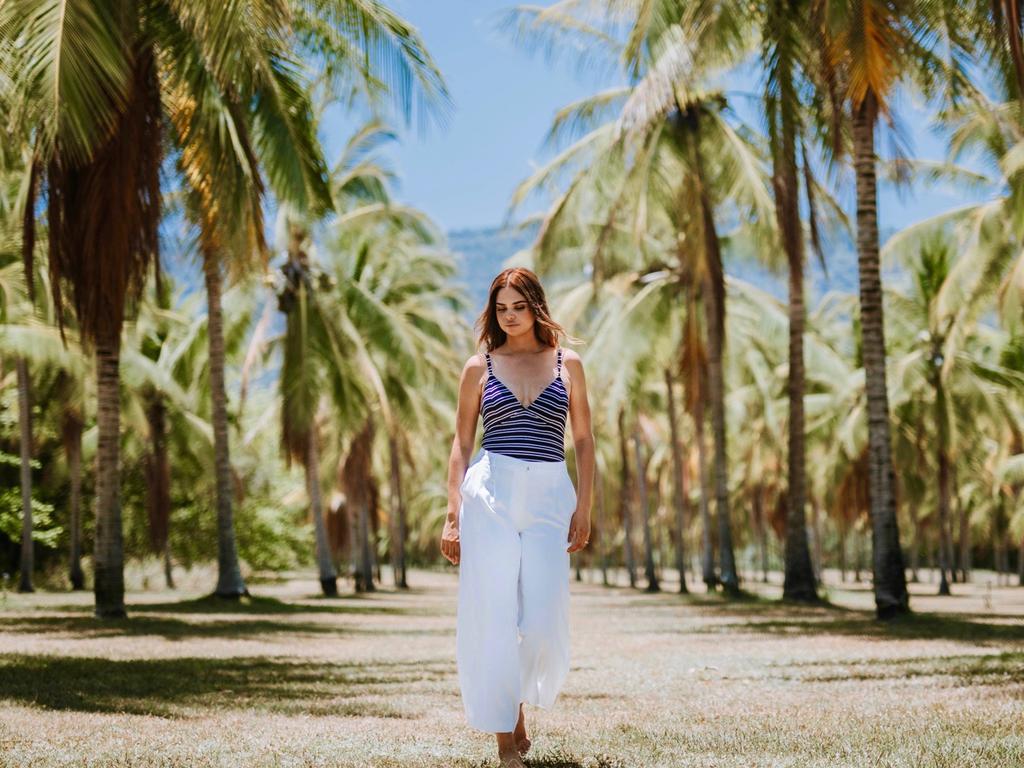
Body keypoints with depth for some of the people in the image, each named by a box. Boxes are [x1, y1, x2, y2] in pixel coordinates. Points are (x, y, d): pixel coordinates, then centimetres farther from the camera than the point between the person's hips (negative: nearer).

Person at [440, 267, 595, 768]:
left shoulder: (567, 364, 9)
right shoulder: (480, 367, 8)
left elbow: (583, 440, 10)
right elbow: (462, 444, 9)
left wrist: (583, 508, 2)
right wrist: (453, 513, 1)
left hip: (549, 498, 1)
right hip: (489, 494, 0)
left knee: (543, 620, -7)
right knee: (492, 616, -3)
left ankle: (517, 701, 24)